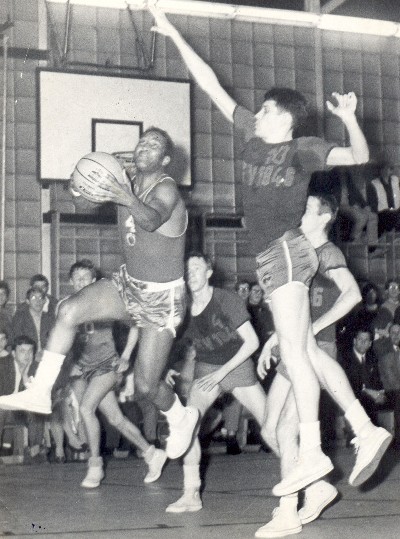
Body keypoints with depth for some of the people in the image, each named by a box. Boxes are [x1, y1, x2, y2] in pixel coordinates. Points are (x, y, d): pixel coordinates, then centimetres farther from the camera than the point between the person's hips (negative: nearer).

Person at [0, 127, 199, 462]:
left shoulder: (166, 190, -21)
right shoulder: (126, 183, -1)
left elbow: (152, 221, -42)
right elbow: (87, 202, -4)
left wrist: (128, 200, -63)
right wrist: (78, 191, -29)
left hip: (162, 296, -6)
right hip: (128, 284, 6)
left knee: (145, 388, -5)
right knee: (69, 311, -20)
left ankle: (183, 418, 26)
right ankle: (41, 393, -14)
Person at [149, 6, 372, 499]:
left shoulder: (301, 149, -2)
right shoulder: (250, 136, 14)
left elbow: (358, 156, -9)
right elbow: (211, 85, 15)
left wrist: (349, 119, -26)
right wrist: (173, 35, 17)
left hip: (285, 250, -7)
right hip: (272, 256, 7)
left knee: (292, 351, -14)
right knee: (298, 353, 5)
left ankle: (310, 451, -17)